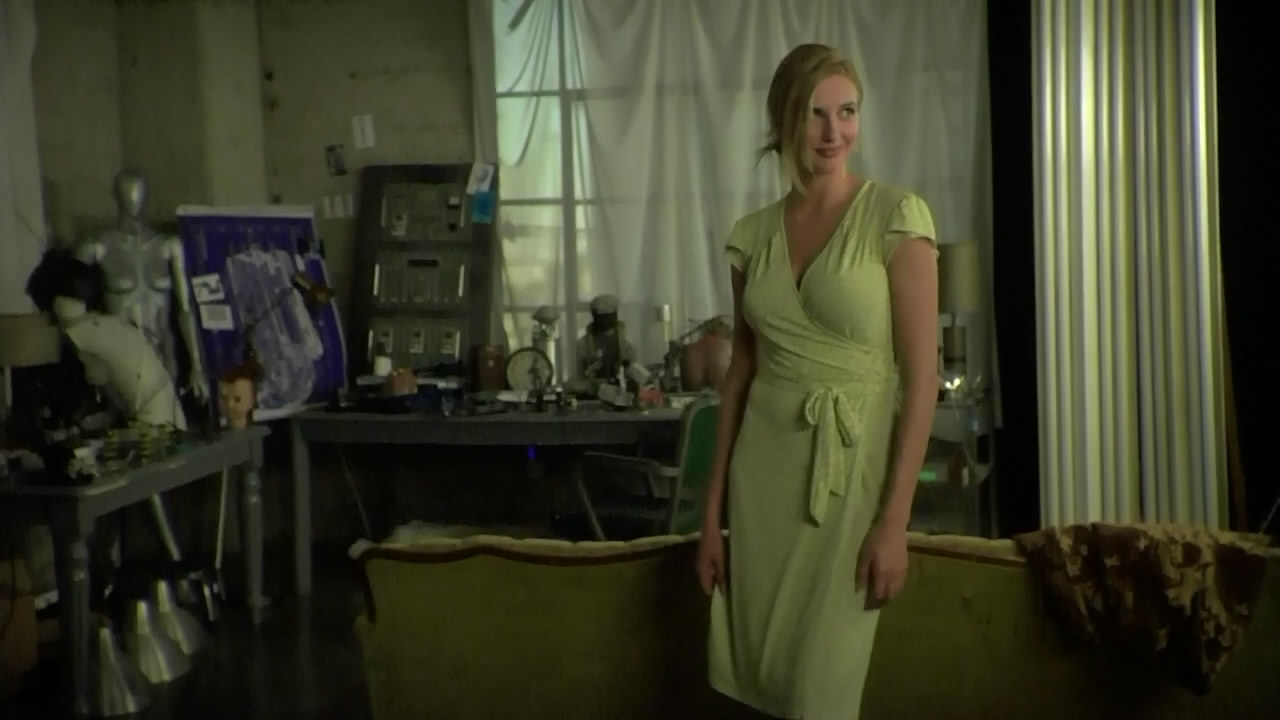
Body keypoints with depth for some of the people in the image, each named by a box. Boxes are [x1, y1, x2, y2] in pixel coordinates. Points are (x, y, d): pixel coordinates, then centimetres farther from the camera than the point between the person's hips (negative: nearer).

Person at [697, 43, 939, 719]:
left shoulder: (896, 216, -8)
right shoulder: (753, 233, 6)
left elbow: (921, 375, -11)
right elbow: (741, 369, 11)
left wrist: (894, 520, -15)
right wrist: (713, 508, 7)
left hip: (850, 470, -4)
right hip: (763, 470, 4)